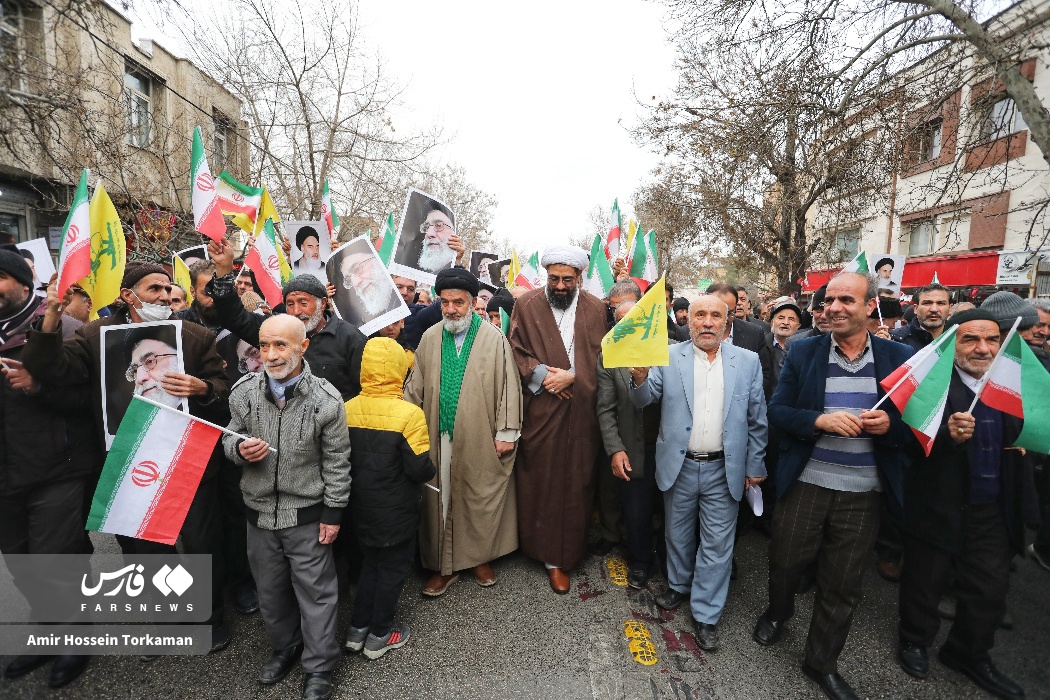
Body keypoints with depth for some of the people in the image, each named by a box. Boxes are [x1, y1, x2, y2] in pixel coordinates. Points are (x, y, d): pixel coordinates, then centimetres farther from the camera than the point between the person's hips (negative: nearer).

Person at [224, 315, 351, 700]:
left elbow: (336, 462, -10)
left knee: (315, 591, 10)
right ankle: (285, 646, 49)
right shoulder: (243, 391, -7)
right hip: (259, 509, 4)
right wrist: (239, 448, -17)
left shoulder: (326, 399, -18)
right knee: (270, 587, 23)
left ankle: (318, 668, 32)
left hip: (307, 512, -4)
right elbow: (230, 437, 7)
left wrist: (333, 511, -8)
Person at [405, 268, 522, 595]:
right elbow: (415, 388, 6)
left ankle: (481, 557, 35)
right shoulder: (430, 338, 3)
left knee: (482, 499, 11)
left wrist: (507, 432, -7)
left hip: (481, 439, -2)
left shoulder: (494, 338, -7)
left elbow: (508, 386, -6)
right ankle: (445, 565, 31)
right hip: (439, 438, 3)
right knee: (441, 501, 12)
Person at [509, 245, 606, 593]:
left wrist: (571, 376, -13)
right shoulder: (526, 305, 1)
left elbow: (601, 358, 2)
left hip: (580, 413, 1)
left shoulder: (595, 309, 4)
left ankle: (560, 557, 27)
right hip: (539, 411, -1)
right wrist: (544, 374, -15)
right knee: (538, 482, 7)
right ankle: (542, 547, 28)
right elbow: (516, 352, -1)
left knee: (575, 485, 8)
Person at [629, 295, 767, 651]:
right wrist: (640, 378, -34)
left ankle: (706, 614, 29)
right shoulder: (669, 357, -4)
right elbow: (644, 399, -12)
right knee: (677, 534, 19)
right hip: (679, 465, 0)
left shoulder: (748, 361, -2)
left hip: (725, 469, 0)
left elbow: (757, 419, 3)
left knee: (717, 543, 10)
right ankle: (678, 585, 45)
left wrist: (754, 465, 4)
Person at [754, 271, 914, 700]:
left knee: (842, 585, 14)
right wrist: (820, 421, -21)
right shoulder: (803, 352, -3)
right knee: (786, 562, 15)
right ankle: (778, 612, 48)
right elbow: (777, 411, -4)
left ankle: (822, 663, 37)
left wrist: (890, 424, -17)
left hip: (863, 492, 1)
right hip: (804, 483, -1)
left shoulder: (899, 358, 0)